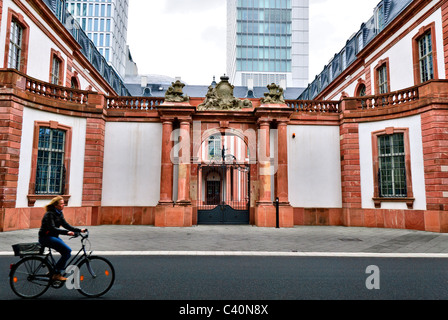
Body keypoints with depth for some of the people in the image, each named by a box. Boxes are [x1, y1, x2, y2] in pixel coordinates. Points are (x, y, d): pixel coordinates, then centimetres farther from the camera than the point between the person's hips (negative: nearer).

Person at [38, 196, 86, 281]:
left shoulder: (59, 213, 8)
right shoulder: (50, 214, -18)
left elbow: (66, 225, 6)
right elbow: (52, 228, -29)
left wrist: (79, 230, -5)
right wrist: (67, 232, -41)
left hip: (54, 236, 9)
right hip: (45, 237, -9)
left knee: (67, 253, -2)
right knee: (67, 250, -20)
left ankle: (53, 270, 13)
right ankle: (57, 274, -11)